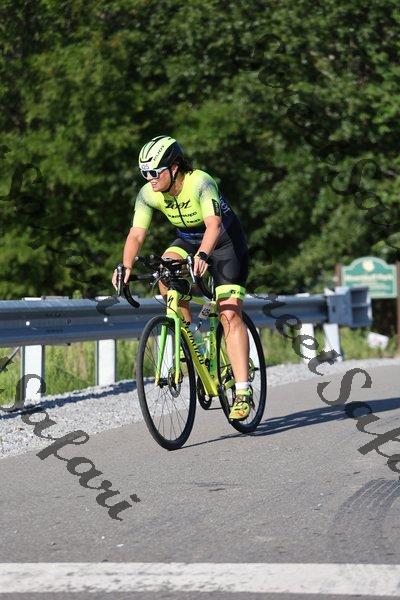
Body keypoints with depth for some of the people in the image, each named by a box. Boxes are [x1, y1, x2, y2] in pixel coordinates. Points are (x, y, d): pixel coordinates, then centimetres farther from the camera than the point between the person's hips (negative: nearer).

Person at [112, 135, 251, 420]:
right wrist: (126, 266, -39)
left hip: (225, 241, -5)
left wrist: (202, 255, -62)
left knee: (230, 314, -17)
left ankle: (243, 390, -18)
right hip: (188, 240, 5)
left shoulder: (201, 183, -32)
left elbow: (214, 225, -44)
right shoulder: (148, 194, -17)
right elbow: (137, 234, -21)